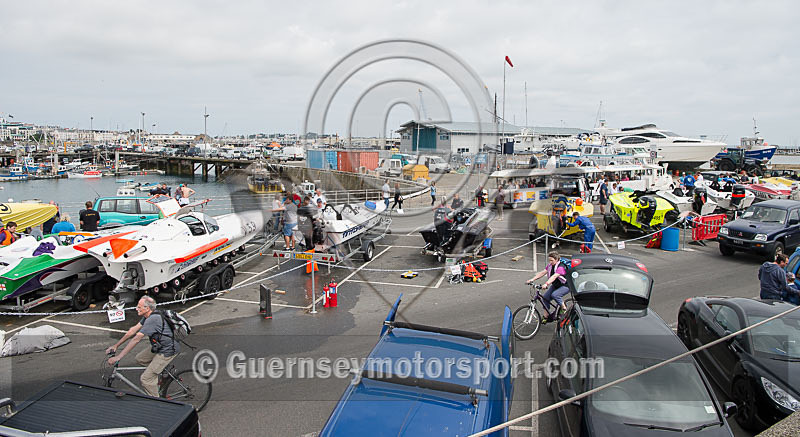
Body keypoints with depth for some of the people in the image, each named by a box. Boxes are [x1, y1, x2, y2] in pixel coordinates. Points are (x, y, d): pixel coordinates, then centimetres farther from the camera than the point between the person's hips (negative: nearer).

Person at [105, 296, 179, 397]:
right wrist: (116, 345, 11)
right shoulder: (148, 316, 3)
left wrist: (118, 357, -24)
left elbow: (136, 339, -28)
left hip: (167, 351, -10)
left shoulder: (153, 319, -28)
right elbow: (133, 330, 9)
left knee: (145, 379, -7)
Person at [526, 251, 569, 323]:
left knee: (554, 295, -32)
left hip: (565, 286, -8)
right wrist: (532, 279, -22)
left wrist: (546, 284, -55)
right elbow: (542, 272, -10)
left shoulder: (561, 267, -27)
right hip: (555, 285, 8)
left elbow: (554, 276, -41)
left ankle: (564, 308, -8)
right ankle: (546, 316, 3)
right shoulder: (550, 265, -3)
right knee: (545, 297, -8)